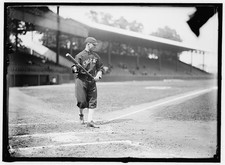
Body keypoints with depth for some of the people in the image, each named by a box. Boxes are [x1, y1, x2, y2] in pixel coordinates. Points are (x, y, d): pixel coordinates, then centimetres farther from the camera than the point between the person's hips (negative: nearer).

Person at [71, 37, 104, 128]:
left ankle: (90, 121, 2)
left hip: (92, 81, 5)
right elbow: (74, 68, -9)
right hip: (81, 80, -5)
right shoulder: (80, 56, -5)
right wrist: (75, 69, -32)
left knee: (92, 101, -1)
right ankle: (81, 114, 24)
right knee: (82, 101, -8)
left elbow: (100, 67, 17)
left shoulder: (96, 56, 12)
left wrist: (98, 75, -1)